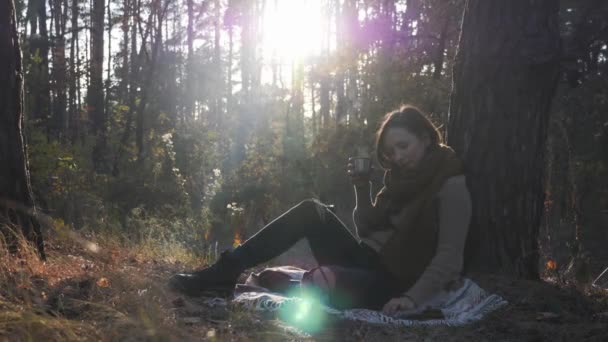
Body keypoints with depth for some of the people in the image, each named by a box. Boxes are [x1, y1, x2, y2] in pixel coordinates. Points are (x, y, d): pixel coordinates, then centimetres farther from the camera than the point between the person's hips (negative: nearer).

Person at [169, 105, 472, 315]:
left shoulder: (450, 185, -10)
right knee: (312, 211, -13)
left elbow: (449, 255, -18)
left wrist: (414, 298, -29)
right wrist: (363, 189, -1)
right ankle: (224, 271, -17)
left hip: (394, 282, -8)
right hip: (367, 261, 8)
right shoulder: (402, 176, 14)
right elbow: (367, 231, 14)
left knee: (320, 283, -38)